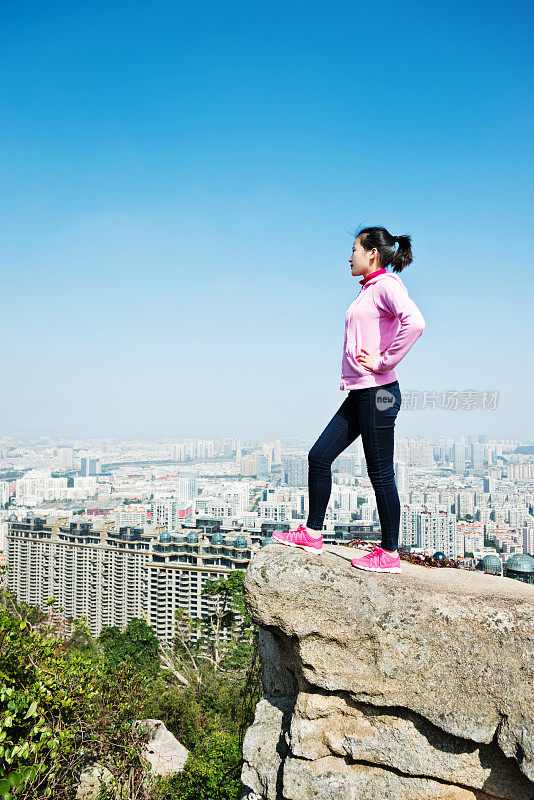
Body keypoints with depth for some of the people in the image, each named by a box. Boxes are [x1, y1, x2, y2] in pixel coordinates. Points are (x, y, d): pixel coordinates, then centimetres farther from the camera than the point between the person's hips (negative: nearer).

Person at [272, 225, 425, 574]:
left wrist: (384, 362, -20)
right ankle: (313, 534, 20)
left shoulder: (386, 284, -9)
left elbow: (415, 322, -28)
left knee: (380, 473, -1)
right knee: (319, 457, 9)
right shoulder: (367, 290, 18)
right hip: (359, 394, 10)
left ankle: (390, 553, 12)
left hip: (378, 392, -10)